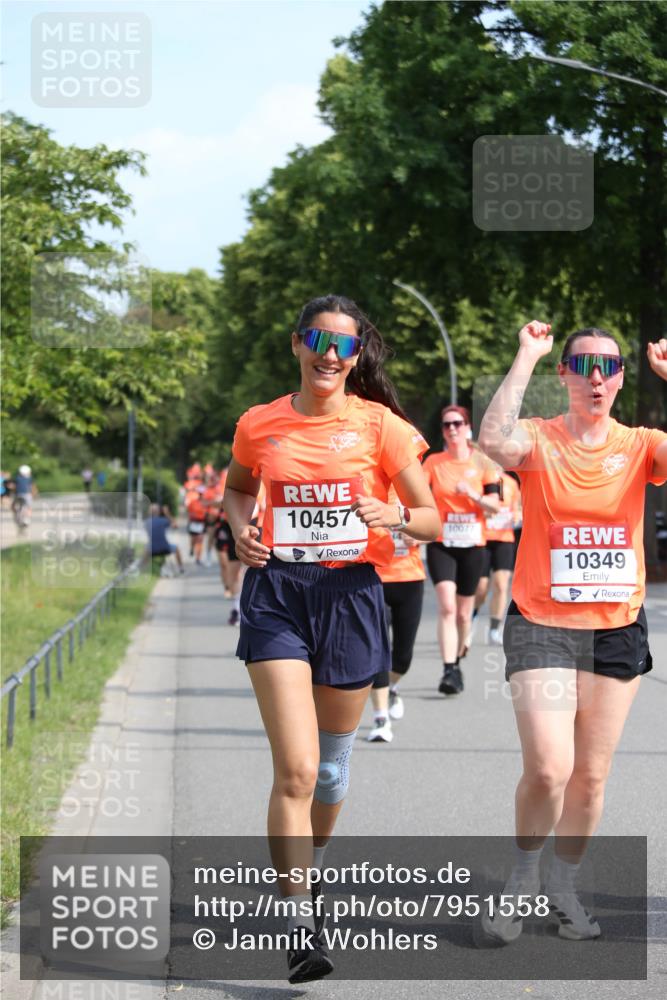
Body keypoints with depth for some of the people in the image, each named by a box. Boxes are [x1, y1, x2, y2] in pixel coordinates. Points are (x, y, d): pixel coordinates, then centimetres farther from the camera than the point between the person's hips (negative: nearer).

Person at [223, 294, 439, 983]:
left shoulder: (380, 424, -1)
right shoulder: (259, 425, 4)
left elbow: (432, 521, 2)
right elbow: (236, 487, 25)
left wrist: (394, 517, -20)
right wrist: (241, 530, 3)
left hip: (351, 595, 1)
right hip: (277, 595, -1)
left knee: (333, 763, 15)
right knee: (296, 769, -14)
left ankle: (309, 864, 44)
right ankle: (301, 926, -14)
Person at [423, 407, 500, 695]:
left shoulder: (482, 462, 3)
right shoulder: (433, 462, 2)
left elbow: (494, 506, 0)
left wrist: (472, 494, -18)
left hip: (472, 544, 1)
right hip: (441, 544, -1)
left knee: (463, 613, 10)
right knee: (447, 606, -18)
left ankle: (457, 663, 30)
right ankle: (449, 670, -22)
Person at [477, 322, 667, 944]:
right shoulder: (539, 440, -5)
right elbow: (492, 439, -28)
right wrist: (526, 358, -21)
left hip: (617, 629, 3)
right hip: (542, 624, -3)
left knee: (591, 775, 9)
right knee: (547, 768, -15)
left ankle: (564, 887, 29)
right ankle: (522, 877, 11)